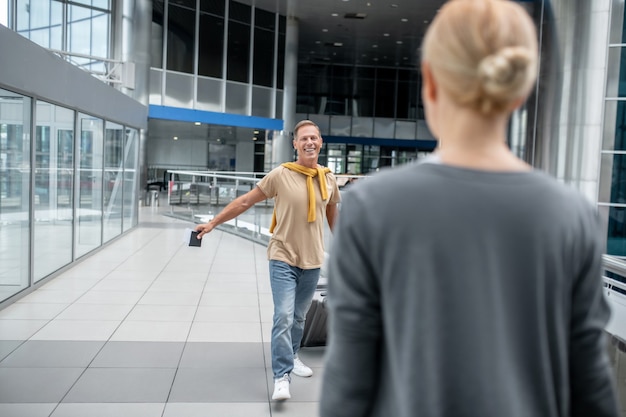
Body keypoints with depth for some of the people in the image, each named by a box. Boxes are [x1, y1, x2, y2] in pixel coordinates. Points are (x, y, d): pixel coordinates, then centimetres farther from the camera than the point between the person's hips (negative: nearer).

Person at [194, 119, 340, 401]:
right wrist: (213, 223, -4)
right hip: (283, 258, -4)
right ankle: (281, 376, 0)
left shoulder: (328, 179, 1)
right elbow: (245, 201, -5)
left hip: (312, 261, 4)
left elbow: (332, 216, 17)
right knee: (284, 317, -10)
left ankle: (291, 357, 38)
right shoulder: (280, 175, -10)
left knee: (299, 317, 16)